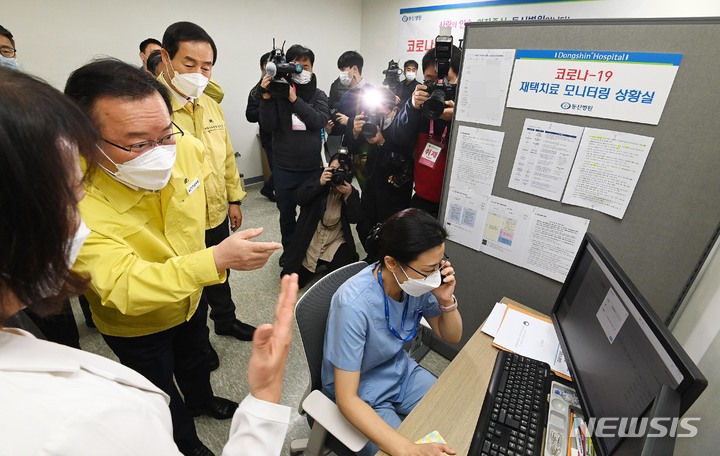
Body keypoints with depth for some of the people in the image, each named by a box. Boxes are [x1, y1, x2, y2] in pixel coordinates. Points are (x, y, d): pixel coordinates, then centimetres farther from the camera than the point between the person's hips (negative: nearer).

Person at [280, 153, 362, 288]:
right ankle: (318, 264, 28)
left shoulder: (350, 191, 0)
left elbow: (355, 219, -11)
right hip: (310, 241, 0)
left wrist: (349, 195, -24)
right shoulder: (318, 179, -1)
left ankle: (327, 265, 17)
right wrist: (320, 183, -27)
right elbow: (299, 198, -15)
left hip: (336, 242, 0)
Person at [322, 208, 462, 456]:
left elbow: (452, 337, -2)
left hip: (401, 371, 5)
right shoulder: (355, 305, -36)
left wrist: (446, 300, -23)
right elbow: (346, 398, -29)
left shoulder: (418, 281, -18)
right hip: (361, 393, -5)